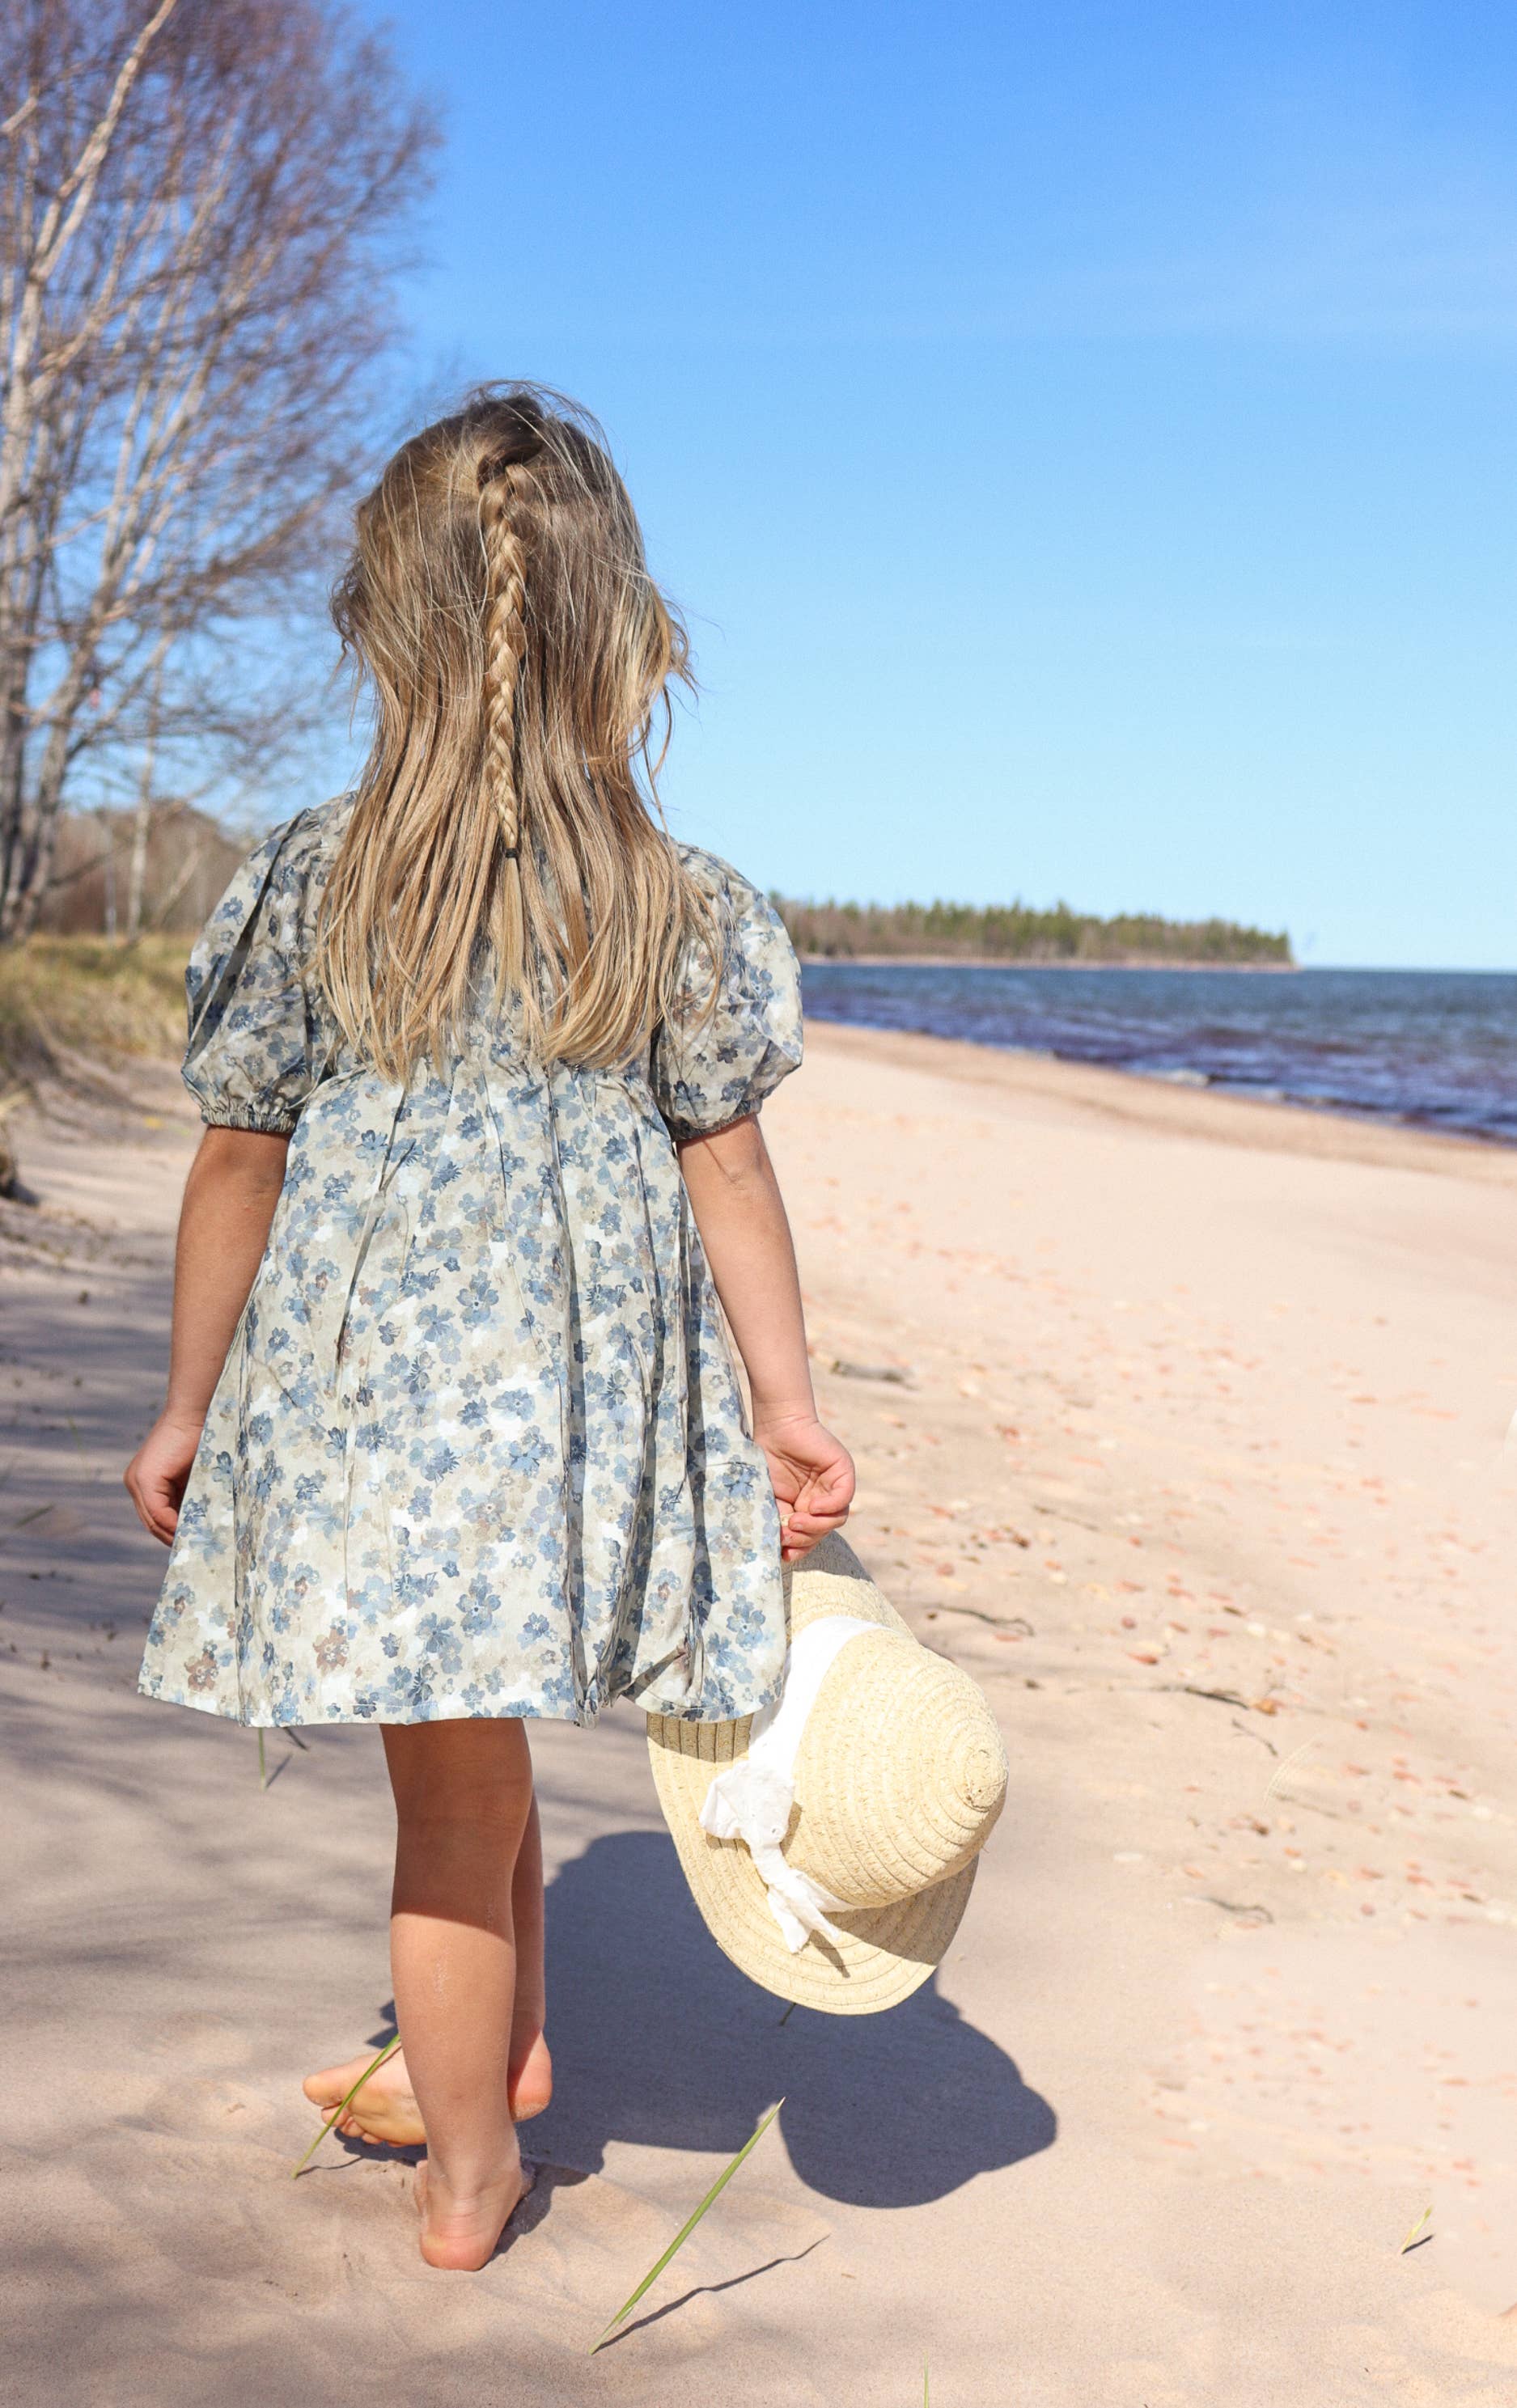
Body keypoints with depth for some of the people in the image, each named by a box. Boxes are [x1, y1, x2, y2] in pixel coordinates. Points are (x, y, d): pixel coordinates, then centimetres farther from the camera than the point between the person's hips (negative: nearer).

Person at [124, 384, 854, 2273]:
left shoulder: (306, 882, -7)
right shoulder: (686, 908, -4)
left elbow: (239, 1166, -1)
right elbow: (728, 1174, -1)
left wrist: (189, 1407, 9)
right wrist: (787, 1411, 6)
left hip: (371, 1396, -2)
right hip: (585, 1405, 2)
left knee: (456, 1779, 9)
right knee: (477, 1756, 23)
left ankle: (472, 2175, 25)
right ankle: (496, 2058, 42)